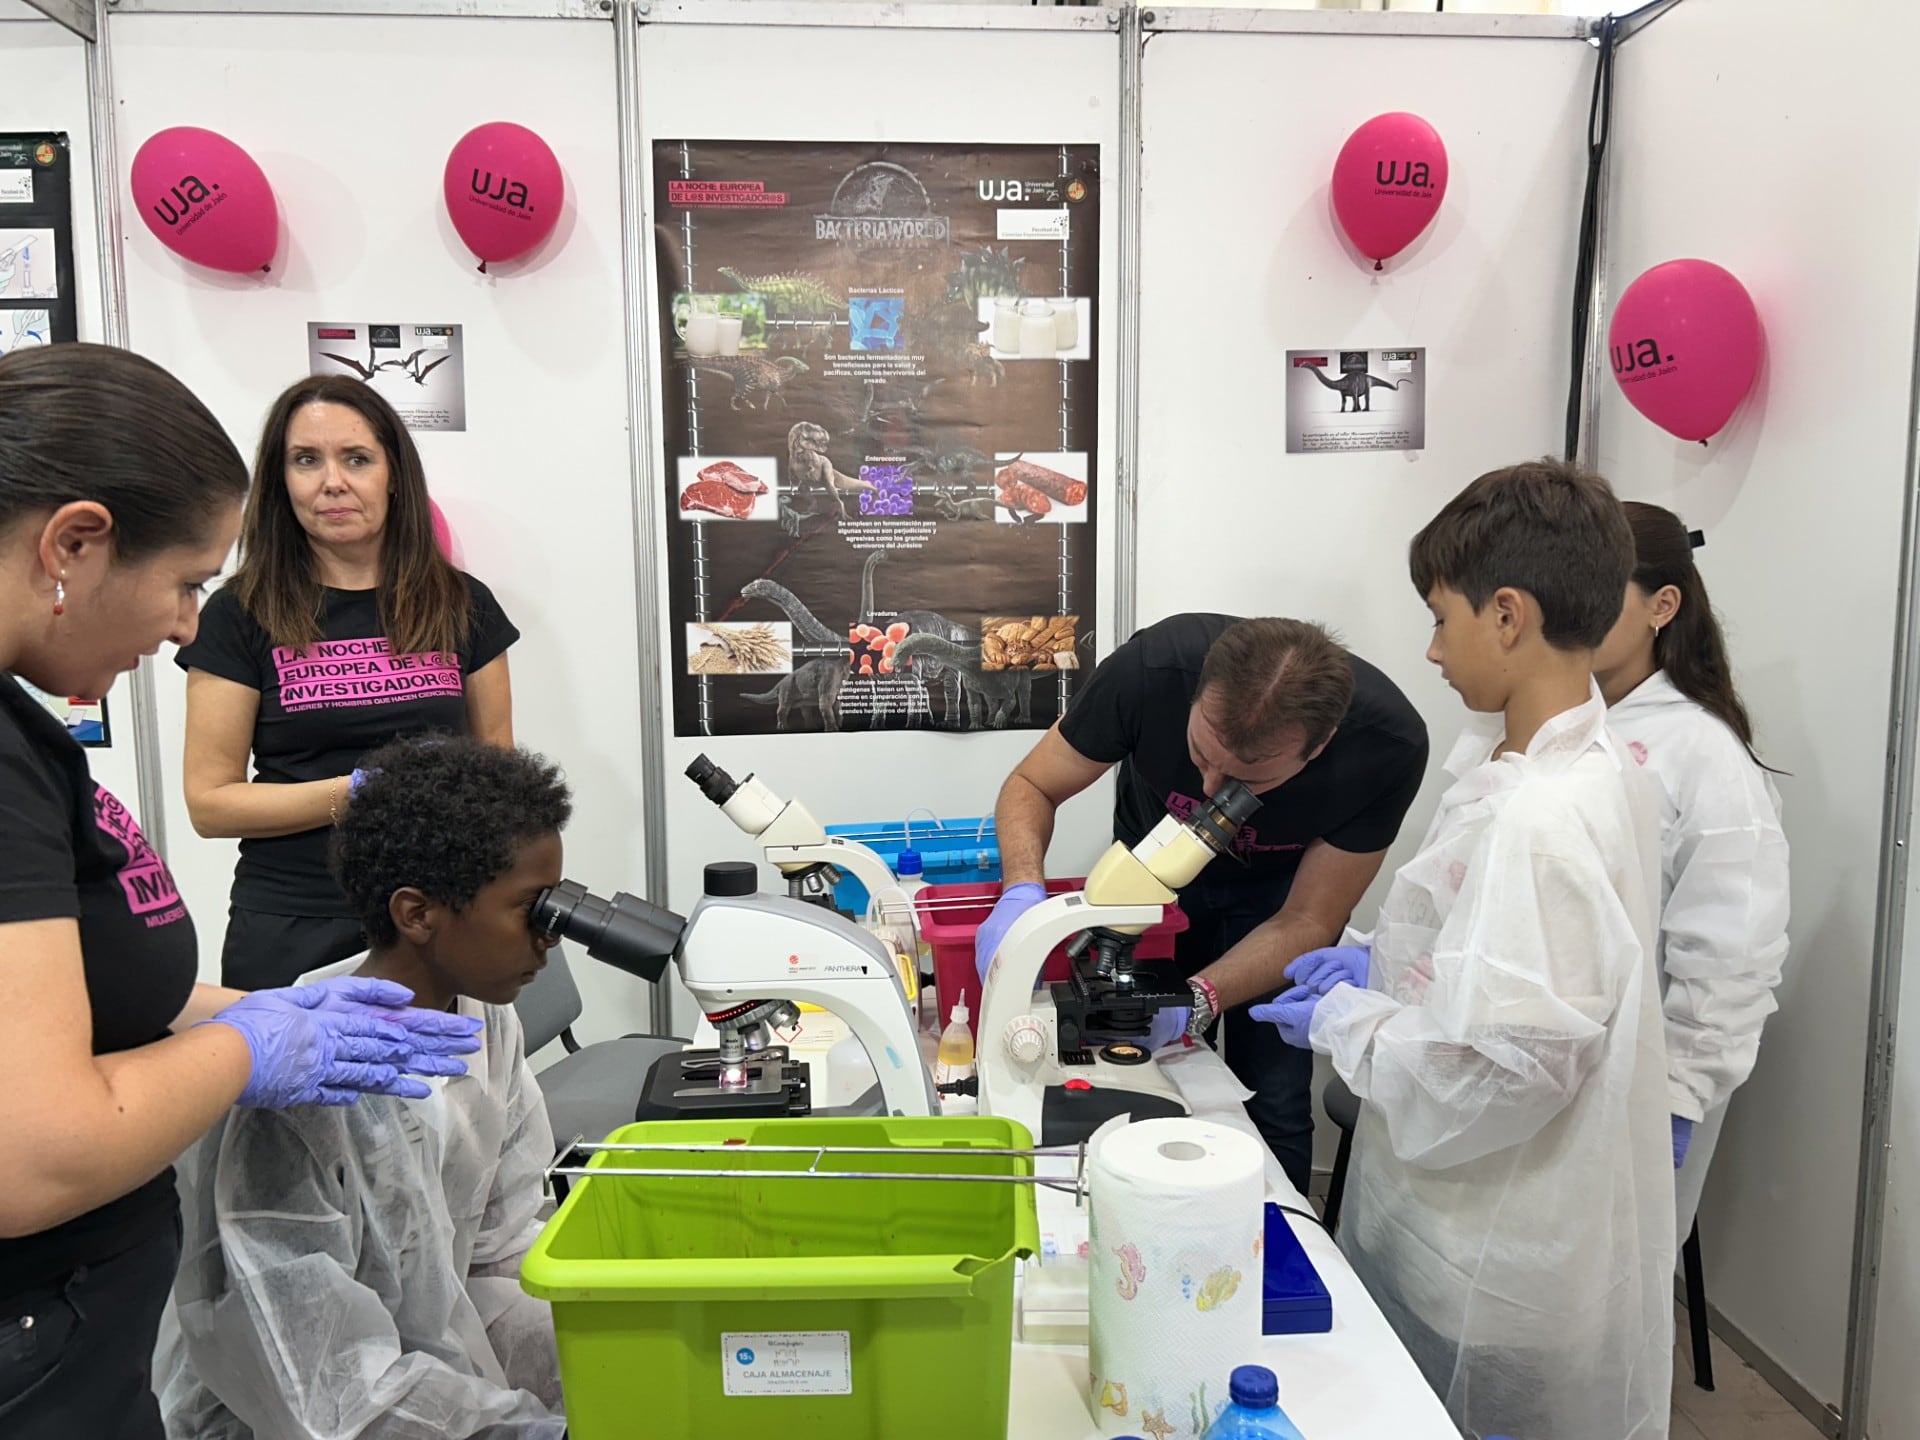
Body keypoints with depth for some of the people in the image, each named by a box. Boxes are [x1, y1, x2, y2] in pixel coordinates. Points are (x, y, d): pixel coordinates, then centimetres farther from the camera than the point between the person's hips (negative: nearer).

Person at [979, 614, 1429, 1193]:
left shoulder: (1389, 743, -34)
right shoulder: (1156, 664, -36)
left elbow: (1306, 922, -24)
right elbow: (1031, 787, -20)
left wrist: (1197, 999, -40)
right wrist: (1023, 892, -39)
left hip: (1274, 889, 0)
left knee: (1274, 1106, -6)